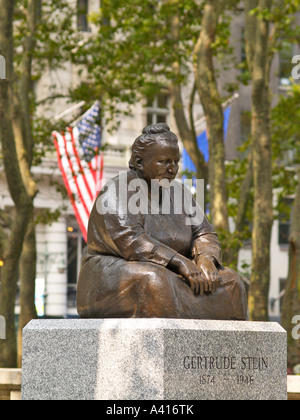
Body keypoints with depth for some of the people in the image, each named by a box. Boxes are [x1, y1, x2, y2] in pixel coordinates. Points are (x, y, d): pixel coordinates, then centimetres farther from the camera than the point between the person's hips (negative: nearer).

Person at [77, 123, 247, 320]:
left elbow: (203, 233, 9)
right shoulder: (118, 191, -10)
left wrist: (205, 258, -15)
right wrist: (180, 263, -27)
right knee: (151, 283, -38)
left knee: (230, 281, -11)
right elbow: (130, 241, -23)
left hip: (169, 276, 7)